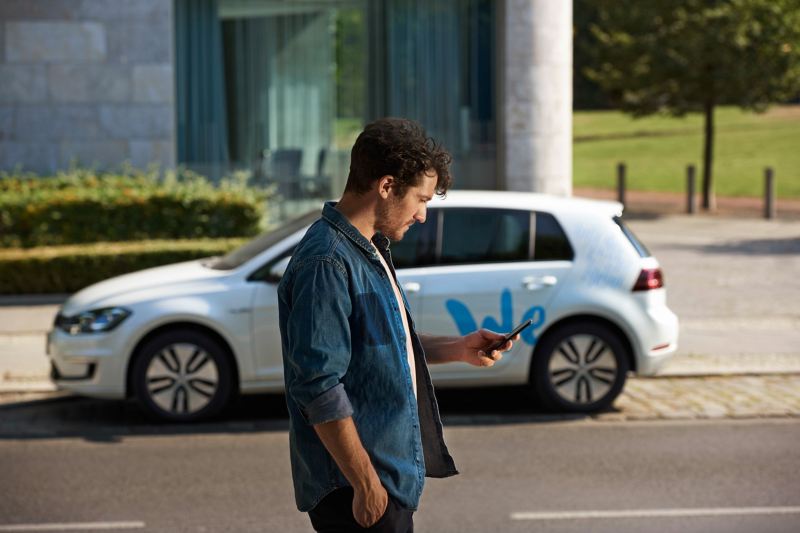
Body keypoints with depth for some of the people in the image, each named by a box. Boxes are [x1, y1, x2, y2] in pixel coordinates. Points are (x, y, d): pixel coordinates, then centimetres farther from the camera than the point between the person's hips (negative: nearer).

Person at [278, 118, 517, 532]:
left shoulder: (369, 251, 13)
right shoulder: (327, 264, -20)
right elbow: (318, 387, -24)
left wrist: (458, 349, 11)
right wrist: (365, 484, -23)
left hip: (391, 476, 10)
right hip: (357, 489, -10)